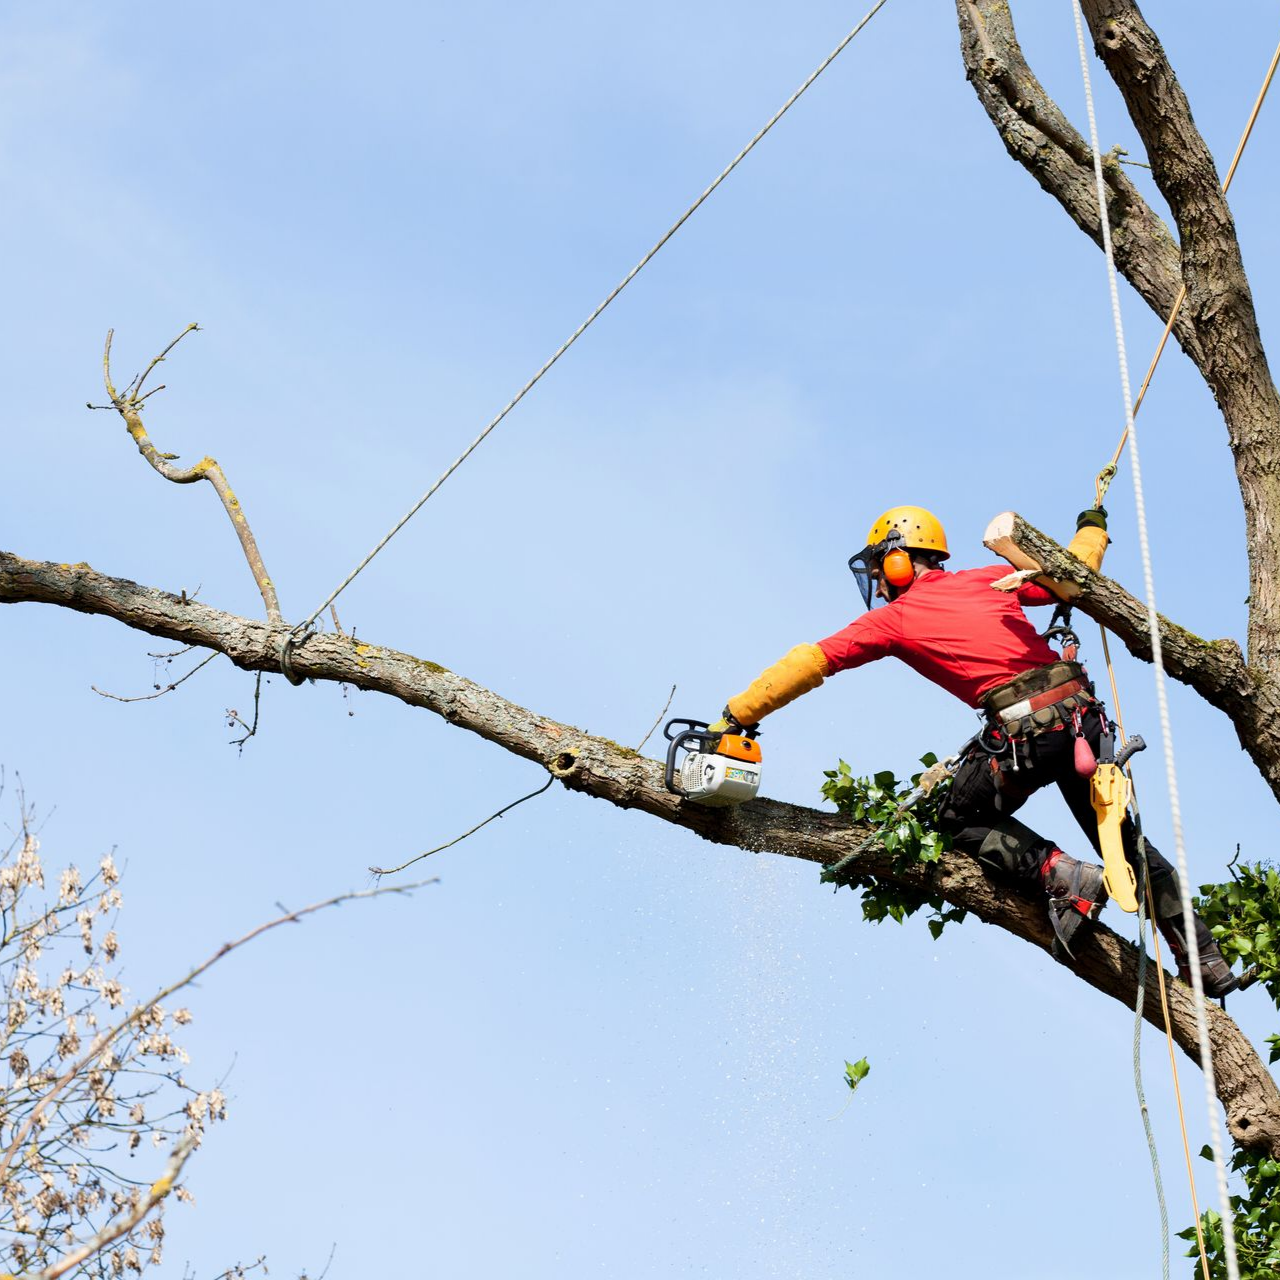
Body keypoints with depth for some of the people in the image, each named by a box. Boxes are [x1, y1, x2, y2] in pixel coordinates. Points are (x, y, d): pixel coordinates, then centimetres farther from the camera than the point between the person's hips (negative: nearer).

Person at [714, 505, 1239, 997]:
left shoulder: (893, 619, 9)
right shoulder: (989, 579, 18)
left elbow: (808, 663, 9)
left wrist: (737, 715, 13)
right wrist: (1091, 530, 44)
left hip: (1023, 730, -5)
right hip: (1081, 712, 5)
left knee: (964, 821, 20)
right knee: (1120, 834, 18)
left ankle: (1061, 875, -4)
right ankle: (1205, 959, 16)